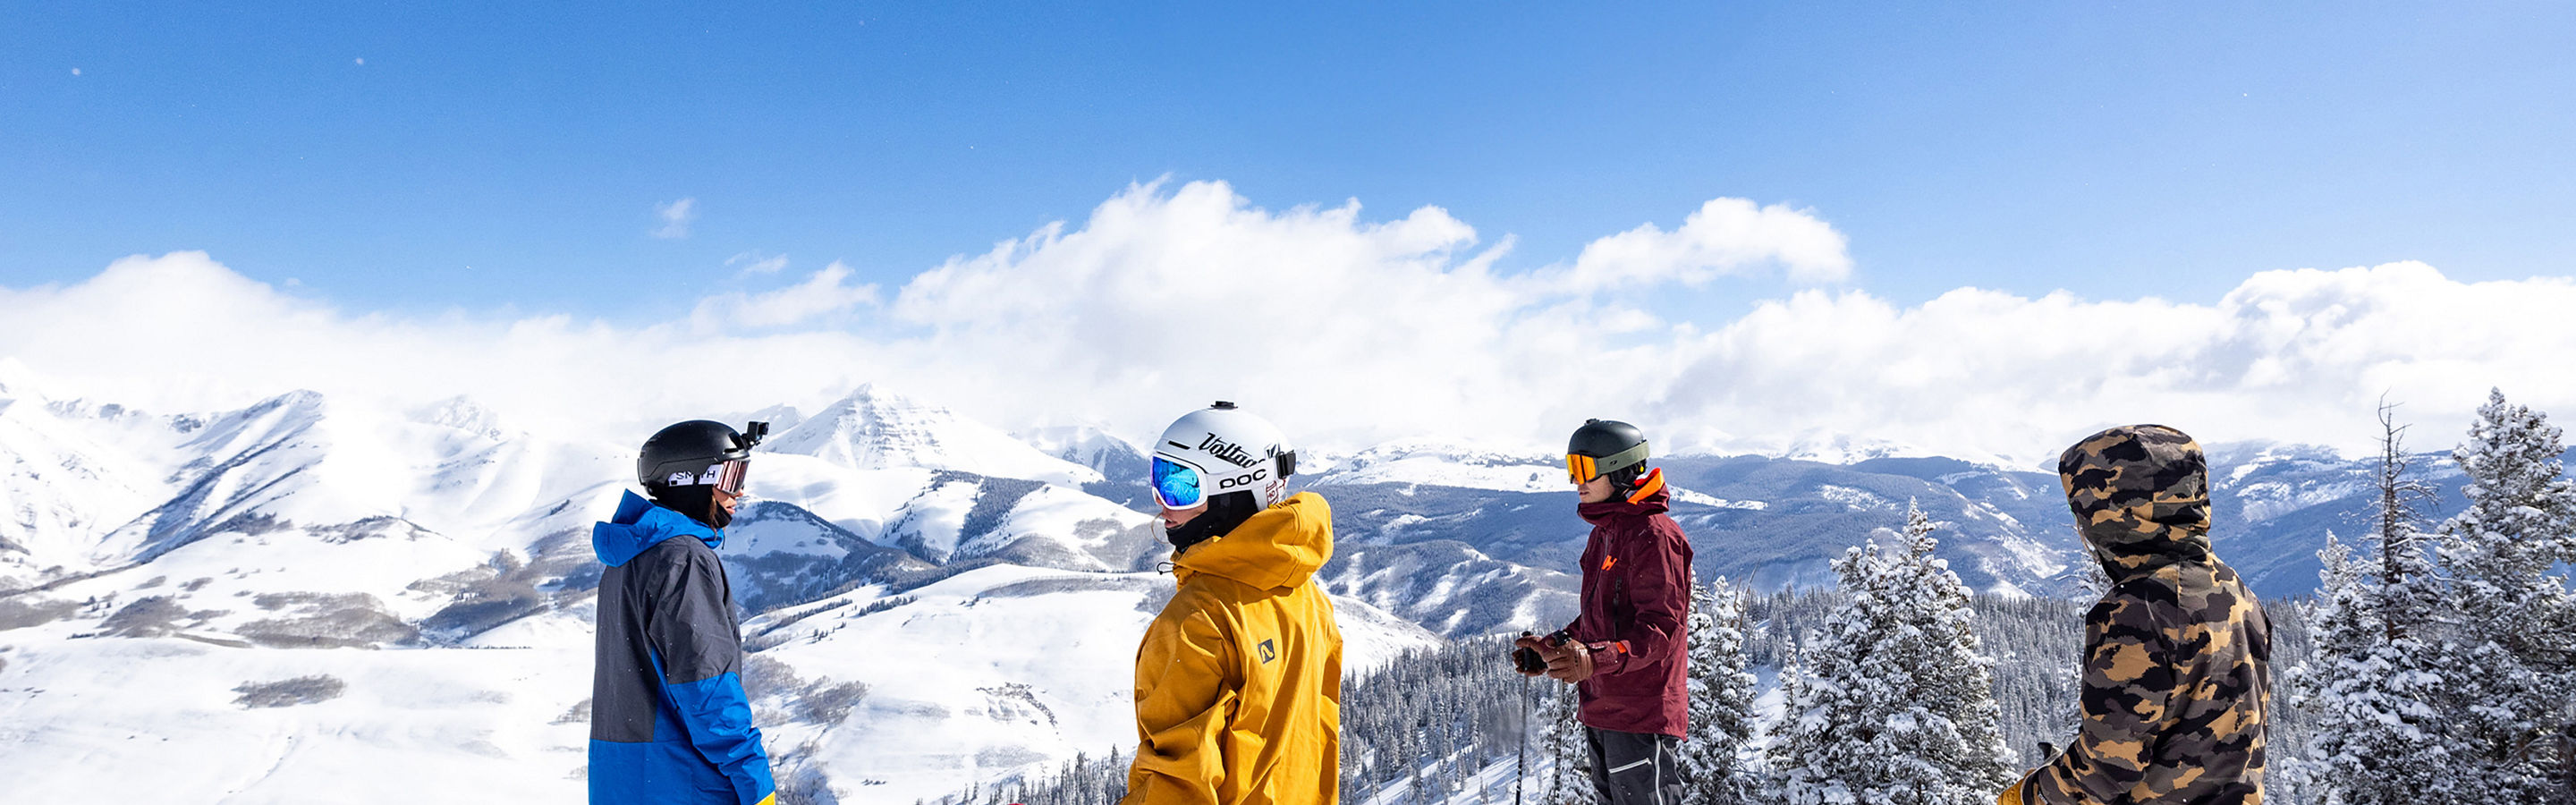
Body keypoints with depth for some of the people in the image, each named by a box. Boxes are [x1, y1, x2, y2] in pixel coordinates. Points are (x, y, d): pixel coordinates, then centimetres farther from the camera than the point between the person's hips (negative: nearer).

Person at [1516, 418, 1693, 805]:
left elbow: (1661, 629, -23)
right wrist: (1553, 647, 12)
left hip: (1640, 715, -10)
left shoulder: (1654, 536, -16)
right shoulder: (1603, 533, 15)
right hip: (1600, 708, 10)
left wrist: (1594, 659, -35)